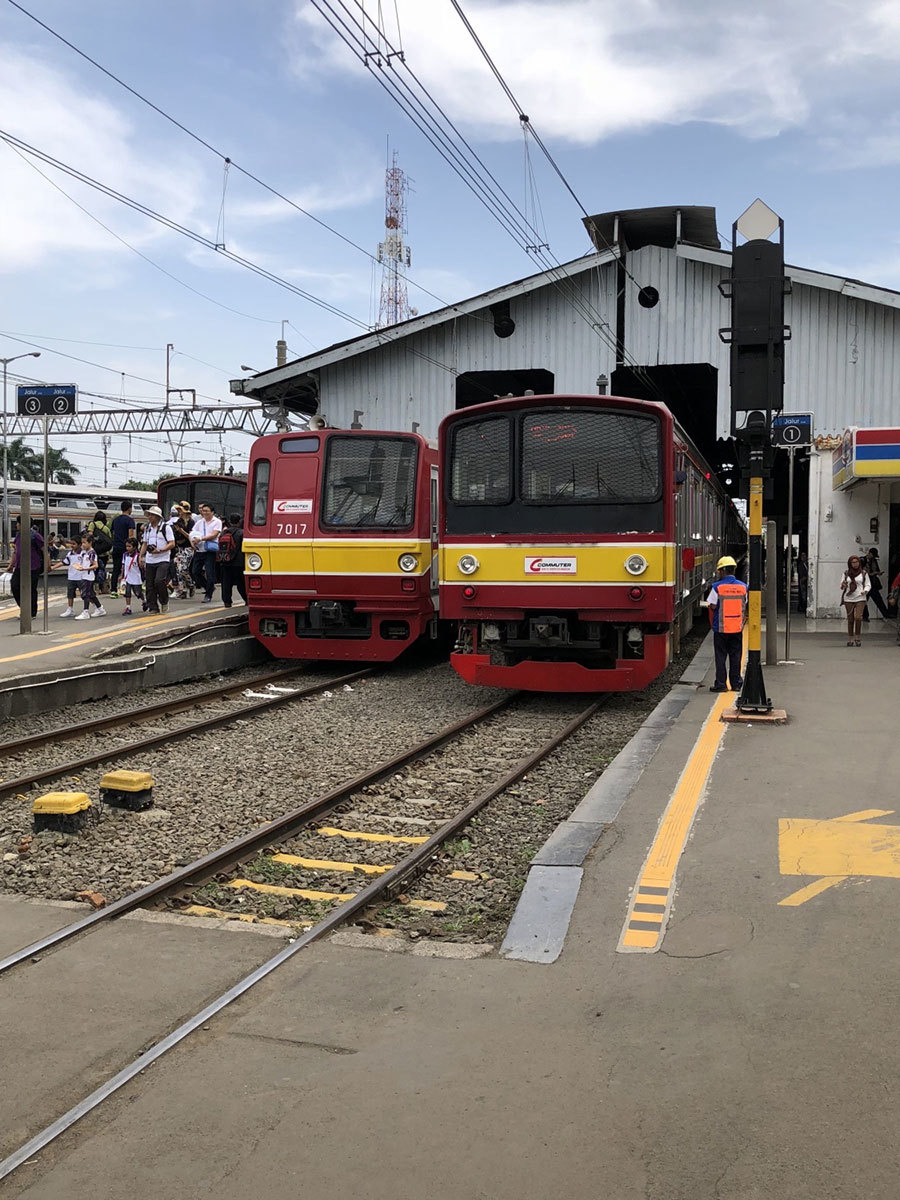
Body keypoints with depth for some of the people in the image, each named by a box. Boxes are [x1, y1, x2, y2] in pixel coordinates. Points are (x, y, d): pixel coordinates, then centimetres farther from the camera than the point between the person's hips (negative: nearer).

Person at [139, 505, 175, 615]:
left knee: (159, 581, -20)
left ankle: (164, 602, 3)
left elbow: (172, 544, -8)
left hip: (162, 560, -6)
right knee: (150, 585, 2)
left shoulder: (166, 527, -3)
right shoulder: (147, 528, 15)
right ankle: (153, 608, 9)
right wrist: (141, 556, 10)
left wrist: (159, 550, -19)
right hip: (149, 560, 6)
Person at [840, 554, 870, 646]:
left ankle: (857, 638, -2)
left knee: (858, 617, -15)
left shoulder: (864, 573, 3)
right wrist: (843, 585, -13)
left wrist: (865, 591, -15)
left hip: (860, 598, -2)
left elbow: (868, 585, 6)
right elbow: (842, 586, 10)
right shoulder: (846, 573, 6)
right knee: (850, 619, 3)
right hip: (848, 599, 2)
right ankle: (850, 639, 12)